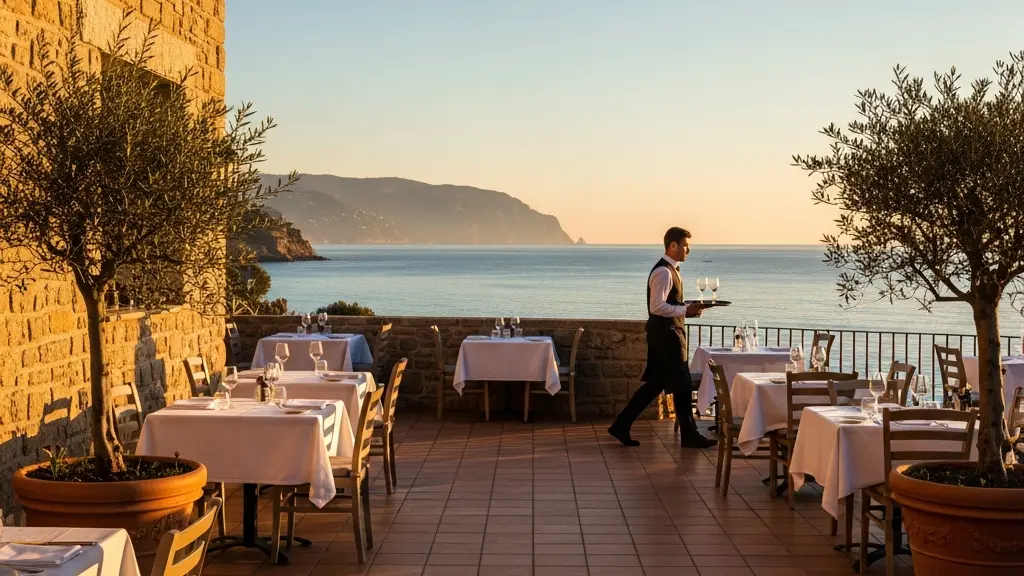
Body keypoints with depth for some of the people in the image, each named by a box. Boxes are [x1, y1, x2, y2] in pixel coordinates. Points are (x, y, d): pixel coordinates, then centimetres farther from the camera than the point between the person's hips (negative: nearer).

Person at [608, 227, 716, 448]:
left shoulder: (670, 270, 15)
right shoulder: (663, 272, -17)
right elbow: (657, 306, -23)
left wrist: (687, 310, 7)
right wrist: (686, 310, -22)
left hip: (667, 334, 10)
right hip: (665, 334, -10)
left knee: (655, 384, 12)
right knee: (682, 385, -2)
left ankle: (621, 425, 15)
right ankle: (689, 435, 9)